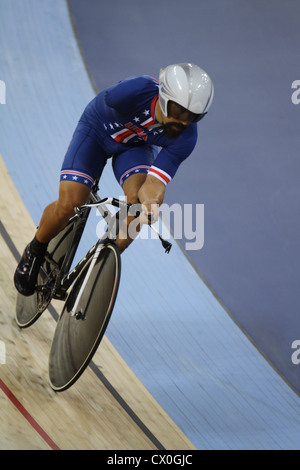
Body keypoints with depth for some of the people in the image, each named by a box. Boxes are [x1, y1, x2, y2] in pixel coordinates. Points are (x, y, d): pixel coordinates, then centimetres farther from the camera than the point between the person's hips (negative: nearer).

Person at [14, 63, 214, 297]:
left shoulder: (185, 137, -30)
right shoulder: (136, 90, -40)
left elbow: (154, 182, -32)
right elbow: (102, 104, -17)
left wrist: (150, 202, -54)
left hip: (135, 145, 2)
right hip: (98, 131, -2)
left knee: (138, 200, -28)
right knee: (69, 204, -19)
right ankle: (35, 252, 14)